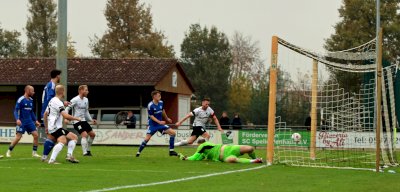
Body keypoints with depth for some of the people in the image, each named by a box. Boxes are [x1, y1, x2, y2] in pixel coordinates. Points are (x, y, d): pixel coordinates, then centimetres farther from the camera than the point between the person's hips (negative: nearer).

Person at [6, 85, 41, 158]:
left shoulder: (31, 100, 10)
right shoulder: (20, 100, -11)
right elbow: (16, 111, -12)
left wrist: (35, 120, 18)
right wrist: (17, 119, -27)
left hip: (29, 121, 6)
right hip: (22, 122, -6)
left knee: (36, 135, -3)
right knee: (18, 137, -9)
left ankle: (34, 152, 6)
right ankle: (9, 152, 7)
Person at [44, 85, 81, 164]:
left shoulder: (52, 100, 19)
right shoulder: (58, 102, -13)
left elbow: (45, 114, 25)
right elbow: (66, 116, -23)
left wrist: (46, 127, 30)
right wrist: (77, 118, -8)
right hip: (56, 127, -10)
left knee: (74, 137, 14)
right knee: (62, 141, -33)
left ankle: (69, 155, 2)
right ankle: (52, 160, -43)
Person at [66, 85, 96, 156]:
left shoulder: (86, 100, 10)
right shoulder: (75, 100, -14)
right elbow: (67, 109, -13)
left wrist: (91, 120, 14)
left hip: (83, 120, 8)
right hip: (77, 121, -8)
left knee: (92, 134, 9)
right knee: (84, 134, -21)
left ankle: (87, 150, 23)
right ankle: (85, 152, -20)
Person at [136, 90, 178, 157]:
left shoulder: (161, 103, 0)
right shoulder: (150, 105, -19)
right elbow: (151, 116, -19)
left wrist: (167, 118, 31)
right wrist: (159, 122, -28)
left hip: (160, 123, 6)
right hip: (152, 125, -6)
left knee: (173, 133, -5)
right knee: (147, 138, -15)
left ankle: (171, 151, 1)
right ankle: (138, 152, 4)